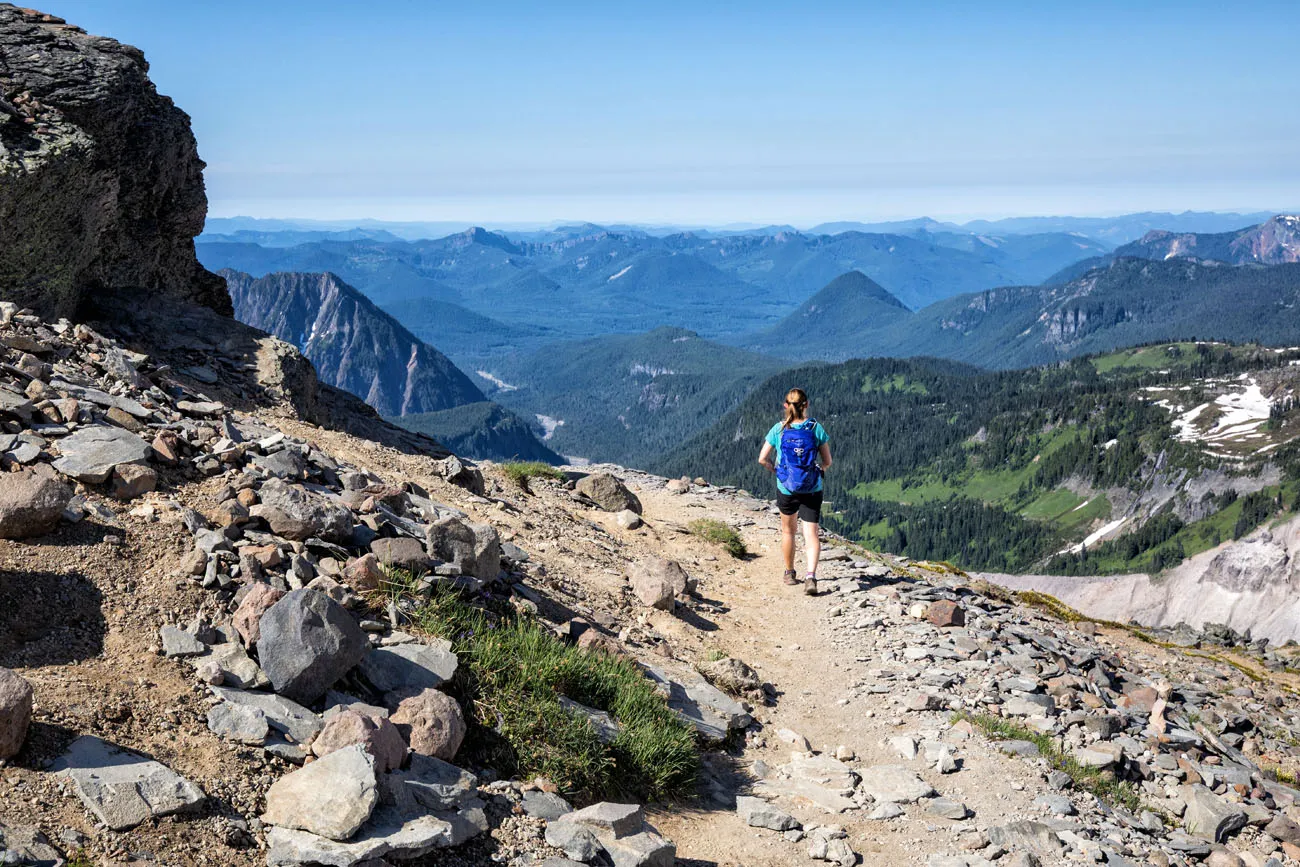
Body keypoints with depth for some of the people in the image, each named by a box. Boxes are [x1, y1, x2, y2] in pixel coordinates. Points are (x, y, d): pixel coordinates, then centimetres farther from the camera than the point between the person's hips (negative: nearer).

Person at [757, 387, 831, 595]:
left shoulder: (778, 429, -6)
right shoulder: (816, 428, -7)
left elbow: (762, 459, -3)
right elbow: (827, 461, -2)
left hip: (786, 487, 1)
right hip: (812, 490, -1)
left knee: (788, 530, 21)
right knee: (811, 534, -1)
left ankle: (790, 573, 34)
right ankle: (811, 576, -20)